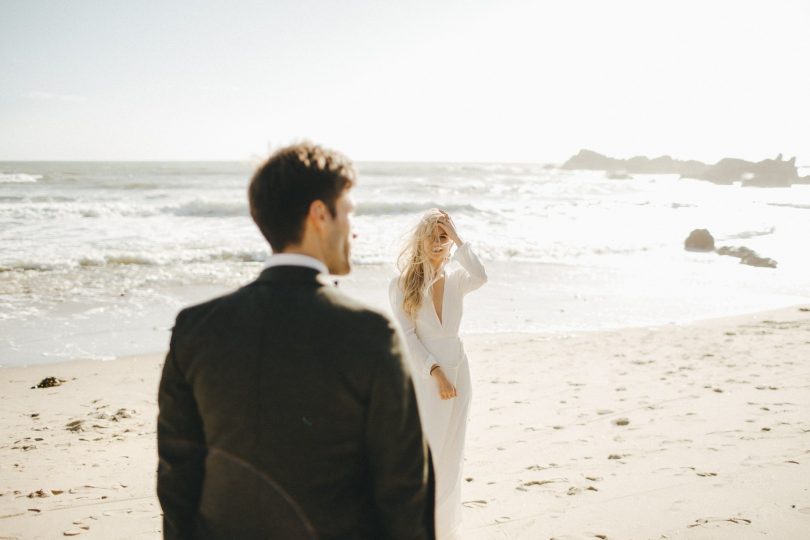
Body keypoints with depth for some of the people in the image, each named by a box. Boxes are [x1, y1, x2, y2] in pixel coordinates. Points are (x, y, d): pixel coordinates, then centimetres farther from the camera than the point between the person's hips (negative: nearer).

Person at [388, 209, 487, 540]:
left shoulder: (456, 281, 4)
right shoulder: (402, 284, -4)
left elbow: (480, 278, -20)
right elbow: (406, 336, -10)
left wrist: (458, 239, -15)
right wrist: (436, 372, -17)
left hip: (457, 374, 4)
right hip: (423, 377, -3)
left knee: (450, 459, 11)